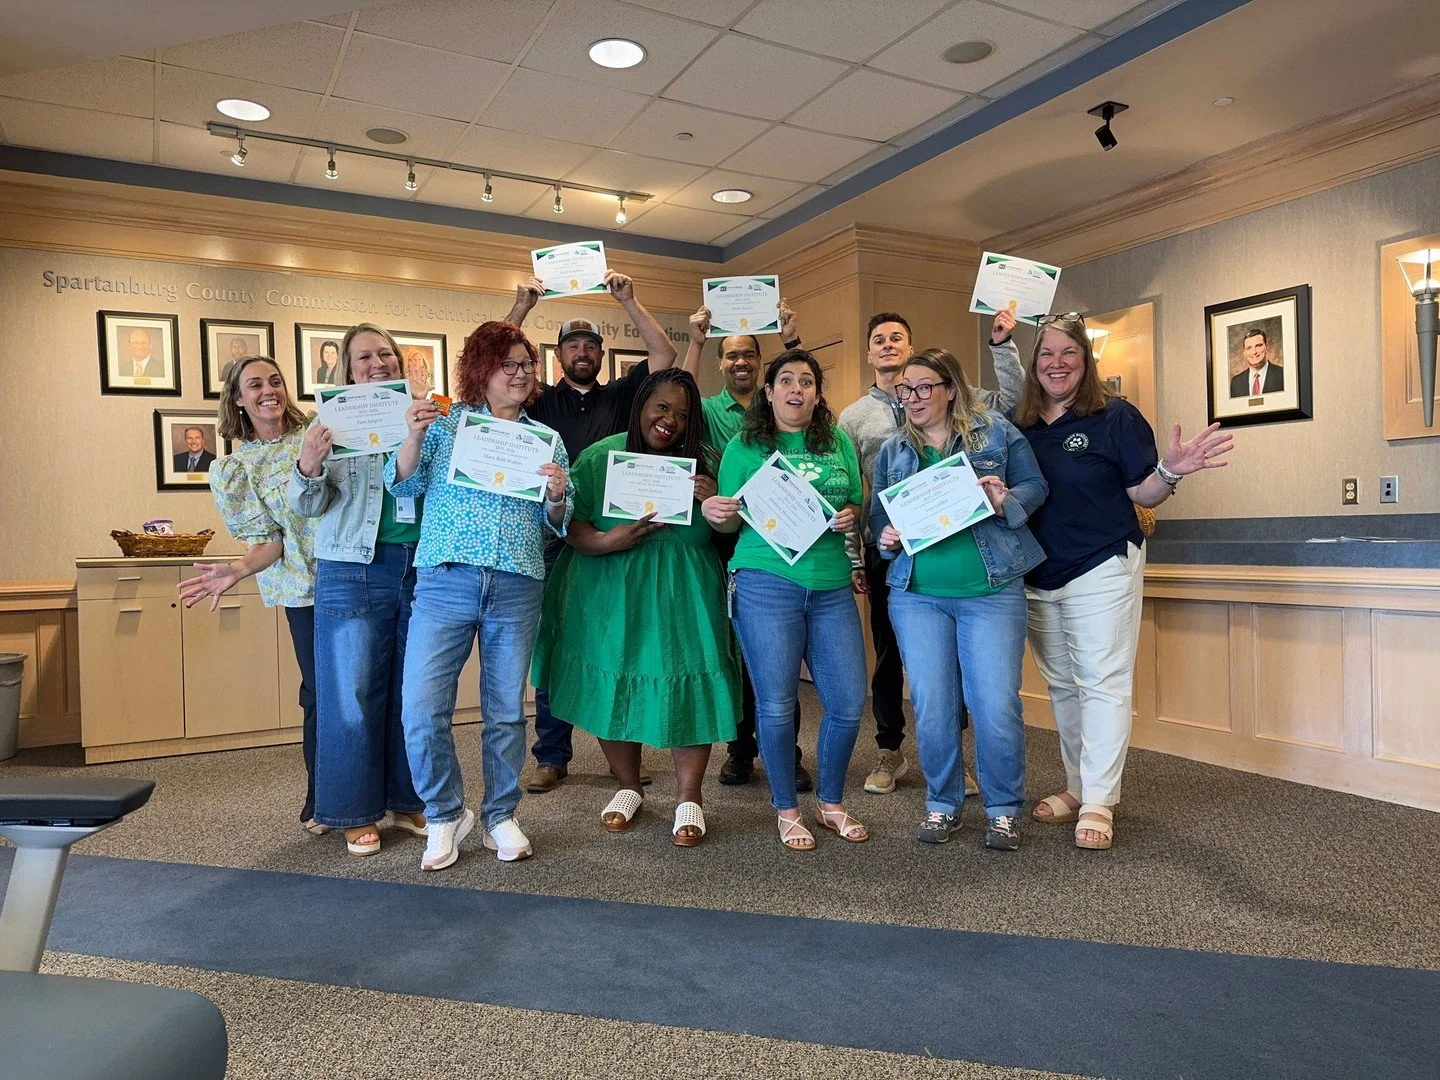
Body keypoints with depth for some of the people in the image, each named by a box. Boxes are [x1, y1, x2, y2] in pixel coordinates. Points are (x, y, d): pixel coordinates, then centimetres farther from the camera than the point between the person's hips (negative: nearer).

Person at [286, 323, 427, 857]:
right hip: (354, 572, -2)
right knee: (353, 695, 2)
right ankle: (356, 813, 16)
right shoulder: (333, 422, 4)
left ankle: (408, 802, 25)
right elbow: (306, 504, 0)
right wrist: (307, 467, -22)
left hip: (421, 569, 3)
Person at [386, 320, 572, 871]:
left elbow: (556, 524, 11)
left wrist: (557, 496, -10)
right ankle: (446, 815, 16)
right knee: (421, 710, -7)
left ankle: (500, 817, 26)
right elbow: (402, 484, 0)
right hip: (444, 581, -1)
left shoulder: (546, 438, 13)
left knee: (506, 711, 8)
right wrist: (414, 436, -15)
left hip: (517, 589, 2)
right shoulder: (446, 422, 8)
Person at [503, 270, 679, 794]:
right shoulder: (542, 402, 10)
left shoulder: (620, 396, 12)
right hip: (556, 540, 0)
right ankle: (551, 756, 14)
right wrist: (522, 307, -6)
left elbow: (664, 356, 2)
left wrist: (629, 301, -2)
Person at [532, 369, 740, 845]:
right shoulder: (600, 457, 2)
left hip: (683, 596, 0)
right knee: (612, 686, 7)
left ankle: (689, 796, 14)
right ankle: (629, 787, 29)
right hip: (610, 596, 1)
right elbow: (569, 523, -4)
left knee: (687, 687, -4)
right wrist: (604, 542, -22)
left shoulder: (706, 461, 6)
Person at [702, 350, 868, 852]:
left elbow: (857, 506, 18)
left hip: (832, 586, 3)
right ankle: (787, 810, 22)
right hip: (766, 582, -3)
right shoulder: (744, 446, 5)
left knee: (849, 701, 4)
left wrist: (851, 516, -4)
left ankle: (831, 802, 28)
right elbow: (731, 522, 6)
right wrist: (714, 513, -15)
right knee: (776, 703, 2)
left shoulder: (840, 444, 12)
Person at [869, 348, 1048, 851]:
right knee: (931, 707, 5)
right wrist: (885, 536, -6)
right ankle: (941, 804, 24)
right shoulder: (892, 450, 12)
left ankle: (1003, 809, 19)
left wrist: (1007, 502, -15)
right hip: (917, 594, 3)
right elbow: (878, 512, 15)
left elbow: (1034, 485, 5)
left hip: (991, 592, -2)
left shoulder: (997, 432, 4)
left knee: (996, 706, -3)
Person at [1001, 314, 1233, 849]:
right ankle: (1078, 788, 27)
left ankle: (1098, 805, 5)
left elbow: (1143, 494, -5)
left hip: (1101, 571, -5)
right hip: (1038, 578, 5)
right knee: (1061, 685, 13)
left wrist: (1170, 469, -26)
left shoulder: (1115, 416, -5)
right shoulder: (1020, 425, 6)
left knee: (1103, 683, -3)